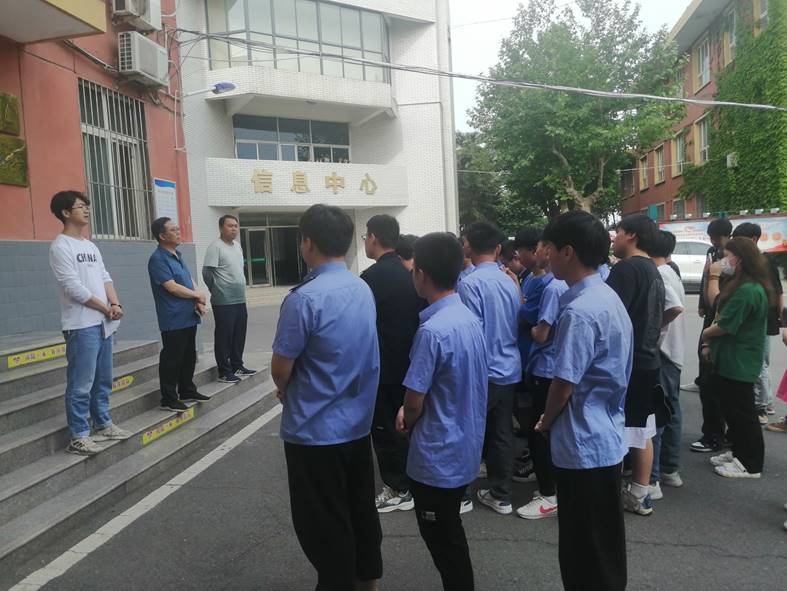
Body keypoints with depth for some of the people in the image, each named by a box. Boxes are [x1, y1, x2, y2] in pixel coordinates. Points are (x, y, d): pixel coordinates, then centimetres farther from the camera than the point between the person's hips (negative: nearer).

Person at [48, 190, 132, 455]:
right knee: (81, 384, -4)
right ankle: (78, 436, 4)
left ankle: (103, 425, 28)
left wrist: (116, 304, -6)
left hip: (102, 323, 8)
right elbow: (73, 287, -16)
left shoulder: (91, 246, 16)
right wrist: (106, 308, -9)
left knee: (103, 380, 16)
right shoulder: (60, 246, -9)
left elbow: (105, 278, 12)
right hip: (81, 326, -8)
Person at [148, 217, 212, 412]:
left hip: (189, 317, 9)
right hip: (173, 321, -9)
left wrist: (199, 303, -1)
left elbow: (190, 281, 15)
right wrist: (197, 295, -7)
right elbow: (172, 287, -19)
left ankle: (187, 391, 30)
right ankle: (169, 399, 8)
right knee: (172, 359, -1)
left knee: (189, 356, 17)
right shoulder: (158, 259, -13)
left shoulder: (177, 255, 14)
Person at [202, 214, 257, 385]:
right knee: (224, 337, -1)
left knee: (239, 336, 14)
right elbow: (206, 272, -15)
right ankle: (224, 372, 7)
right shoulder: (215, 246, -12)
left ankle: (237, 366, 26)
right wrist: (217, 291, -6)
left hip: (240, 300, 8)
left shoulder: (237, 245, 13)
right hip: (224, 302, -8)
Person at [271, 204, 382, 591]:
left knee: (324, 523, 9)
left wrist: (284, 389, 8)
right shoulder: (364, 290, 1)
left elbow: (280, 370, -15)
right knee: (361, 509, 21)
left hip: (315, 430, -7)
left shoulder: (305, 298, -23)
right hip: (358, 422, 8)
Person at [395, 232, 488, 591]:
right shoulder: (470, 318, 1)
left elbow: (414, 401, -19)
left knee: (443, 540, 11)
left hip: (438, 453, -8)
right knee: (450, 534, 24)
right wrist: (410, 411, 3)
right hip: (464, 446, 8)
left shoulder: (432, 330, -26)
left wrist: (407, 423, 3)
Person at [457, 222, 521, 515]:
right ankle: (501, 494, 23)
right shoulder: (509, 282, 5)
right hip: (509, 370, 6)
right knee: (502, 433, 13)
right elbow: (516, 325, 12)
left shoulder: (470, 283, -16)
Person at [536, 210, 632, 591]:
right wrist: (554, 420, 15)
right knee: (604, 542, 23)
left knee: (585, 551, 8)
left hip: (583, 444, -9)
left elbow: (564, 384, -20)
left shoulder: (579, 311, -24)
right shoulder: (608, 297, 6)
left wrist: (545, 423, -1)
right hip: (606, 438, 9)